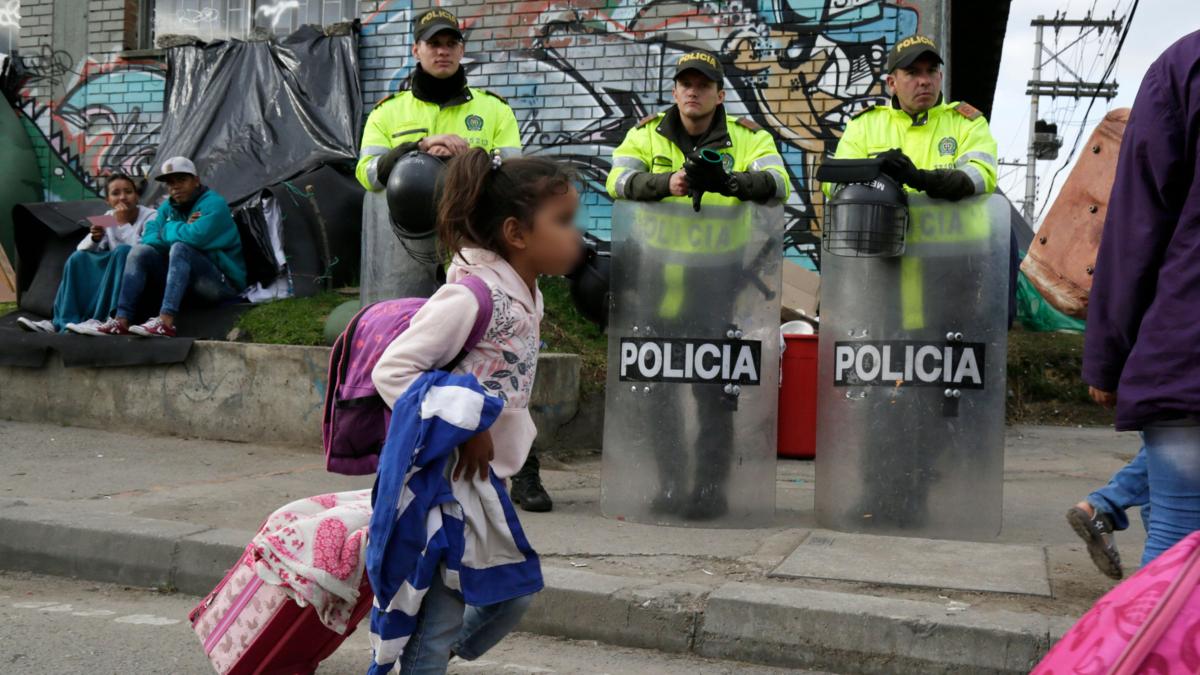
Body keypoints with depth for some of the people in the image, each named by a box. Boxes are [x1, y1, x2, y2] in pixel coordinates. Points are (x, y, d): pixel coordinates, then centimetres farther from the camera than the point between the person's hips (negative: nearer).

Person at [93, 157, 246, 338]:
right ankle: (122, 320, -21)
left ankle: (166, 321, -44)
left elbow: (196, 236, -29)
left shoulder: (213, 204, -10)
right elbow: (149, 239, -1)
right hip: (188, 281, 7)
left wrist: (168, 230, -9)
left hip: (223, 283, -7)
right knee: (140, 251, -7)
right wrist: (183, 230, -14)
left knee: (180, 248, -31)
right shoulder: (167, 208, 14)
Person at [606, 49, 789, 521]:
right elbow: (618, 180, -11)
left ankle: (711, 486, 9)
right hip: (660, 267, 2)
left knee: (715, 382, -1)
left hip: (719, 273, -1)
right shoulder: (647, 135, 7)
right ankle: (670, 484, 15)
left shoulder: (747, 138, 4)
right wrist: (665, 183, -30)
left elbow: (777, 183, -14)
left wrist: (734, 182, -34)